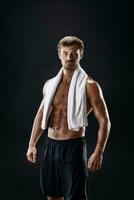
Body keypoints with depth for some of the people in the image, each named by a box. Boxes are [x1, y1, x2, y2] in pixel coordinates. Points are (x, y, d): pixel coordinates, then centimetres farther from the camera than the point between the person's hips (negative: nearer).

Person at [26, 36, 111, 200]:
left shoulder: (89, 86, -6)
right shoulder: (50, 84, 11)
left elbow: (104, 121, -9)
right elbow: (41, 115, 19)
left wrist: (98, 152, -19)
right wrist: (31, 145, 13)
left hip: (74, 147, -5)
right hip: (51, 145, 6)